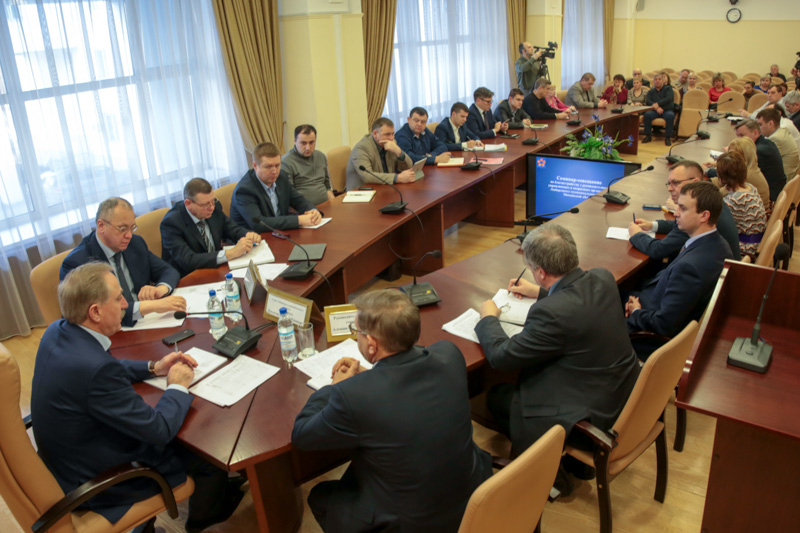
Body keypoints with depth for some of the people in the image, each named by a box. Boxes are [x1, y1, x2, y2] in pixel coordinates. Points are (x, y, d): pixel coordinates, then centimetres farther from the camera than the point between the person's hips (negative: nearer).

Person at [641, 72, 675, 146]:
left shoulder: (668, 88, 12)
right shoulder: (651, 92, 18)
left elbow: (669, 99, -7)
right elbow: (648, 102, -1)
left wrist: (658, 104, -19)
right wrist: (656, 107, -20)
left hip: (667, 110, -2)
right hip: (655, 111, 2)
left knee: (670, 115, -36)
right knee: (647, 114, -31)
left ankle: (667, 137, -28)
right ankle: (648, 136, -20)